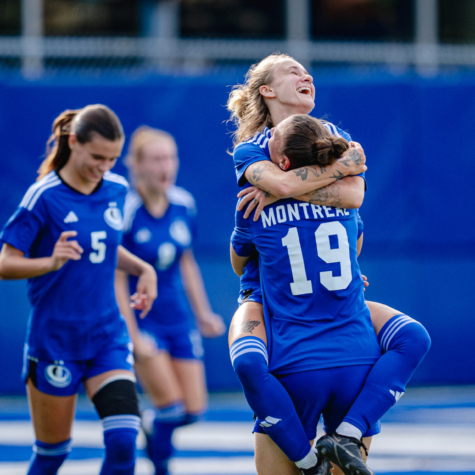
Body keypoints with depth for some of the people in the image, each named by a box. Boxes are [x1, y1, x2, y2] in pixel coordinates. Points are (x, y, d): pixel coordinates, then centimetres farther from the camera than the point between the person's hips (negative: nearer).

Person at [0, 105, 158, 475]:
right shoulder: (44, 197, -14)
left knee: (123, 441, -13)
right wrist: (52, 261, -30)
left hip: (107, 335, 4)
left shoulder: (116, 189, 3)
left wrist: (142, 268, 5)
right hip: (55, 340, -4)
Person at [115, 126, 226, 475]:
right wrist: (133, 337, -18)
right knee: (172, 406, -13)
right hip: (139, 317, -5)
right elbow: (116, 280, -16)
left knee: (194, 410, 2)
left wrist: (203, 314, 14)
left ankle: (151, 424, 34)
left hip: (177, 316, 6)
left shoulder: (184, 205, -1)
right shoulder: (125, 211, -19)